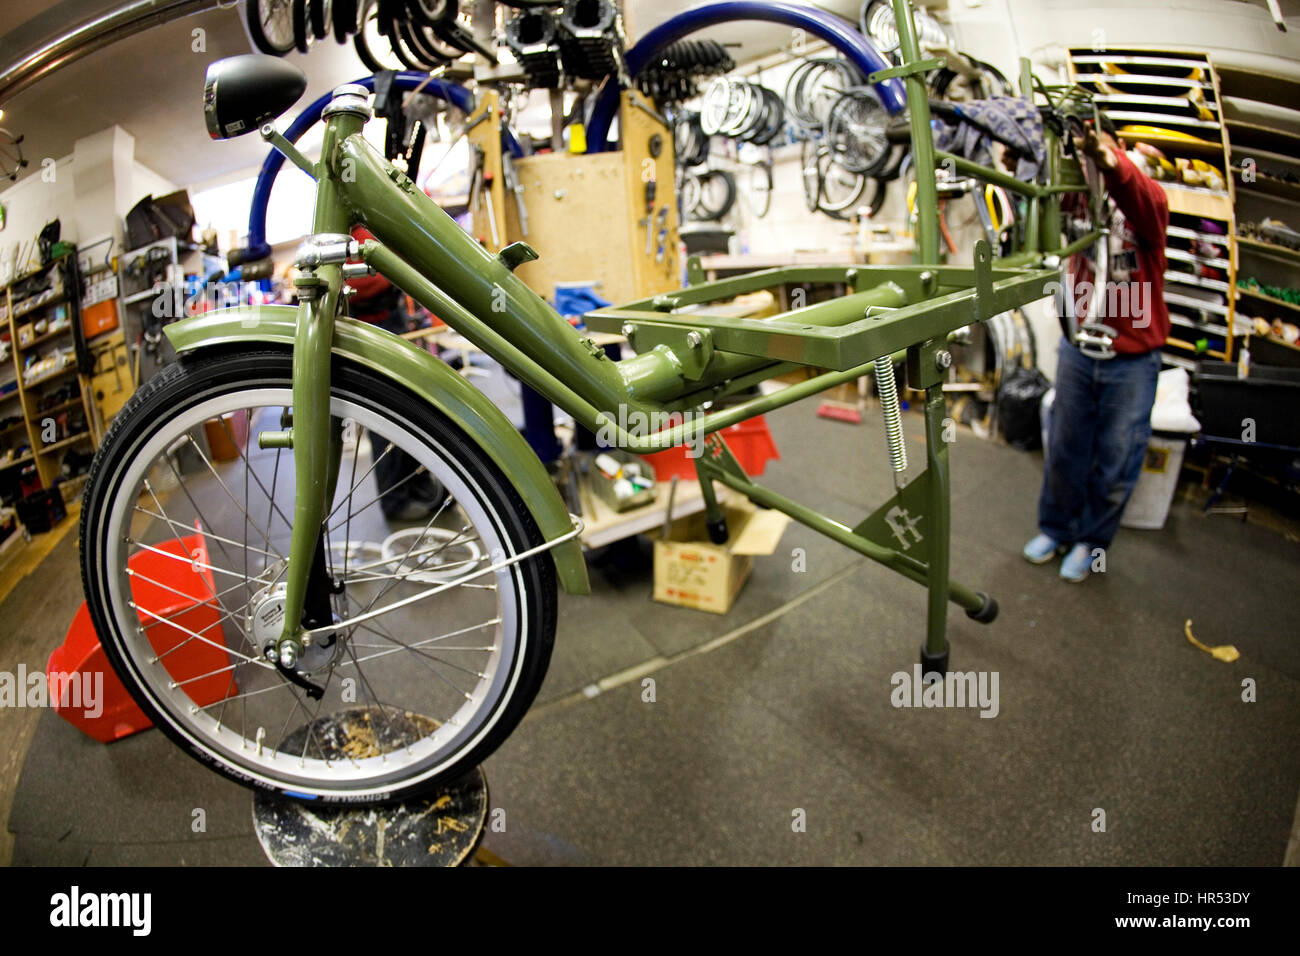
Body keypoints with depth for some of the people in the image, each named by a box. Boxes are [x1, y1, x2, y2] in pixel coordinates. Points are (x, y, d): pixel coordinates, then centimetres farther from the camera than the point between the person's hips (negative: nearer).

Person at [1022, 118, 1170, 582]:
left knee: (1116, 461, 8)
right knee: (1064, 449, 12)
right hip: (1079, 347, 2)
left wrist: (1110, 163, -54)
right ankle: (1057, 528, 33)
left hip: (1132, 356, -2)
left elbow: (1144, 203, -32)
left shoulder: (1146, 198, -8)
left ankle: (1093, 540, 28)